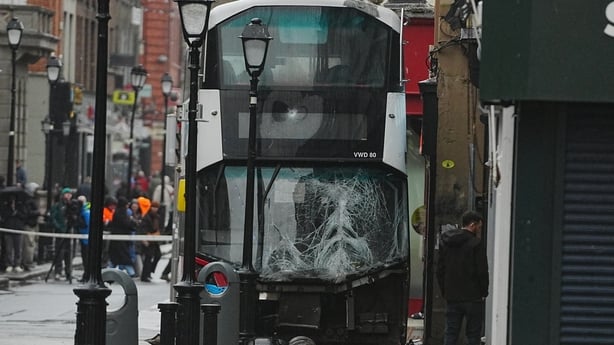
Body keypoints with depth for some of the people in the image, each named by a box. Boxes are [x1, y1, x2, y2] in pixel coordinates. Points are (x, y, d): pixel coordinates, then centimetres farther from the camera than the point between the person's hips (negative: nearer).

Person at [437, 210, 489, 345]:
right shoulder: (475, 243, -11)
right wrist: (484, 292, 0)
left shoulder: (445, 243, 9)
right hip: (472, 298, -5)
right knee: (473, 334, 1)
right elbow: (482, 271, -12)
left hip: (451, 297, 5)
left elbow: (440, 270, 13)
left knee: (450, 333, 8)